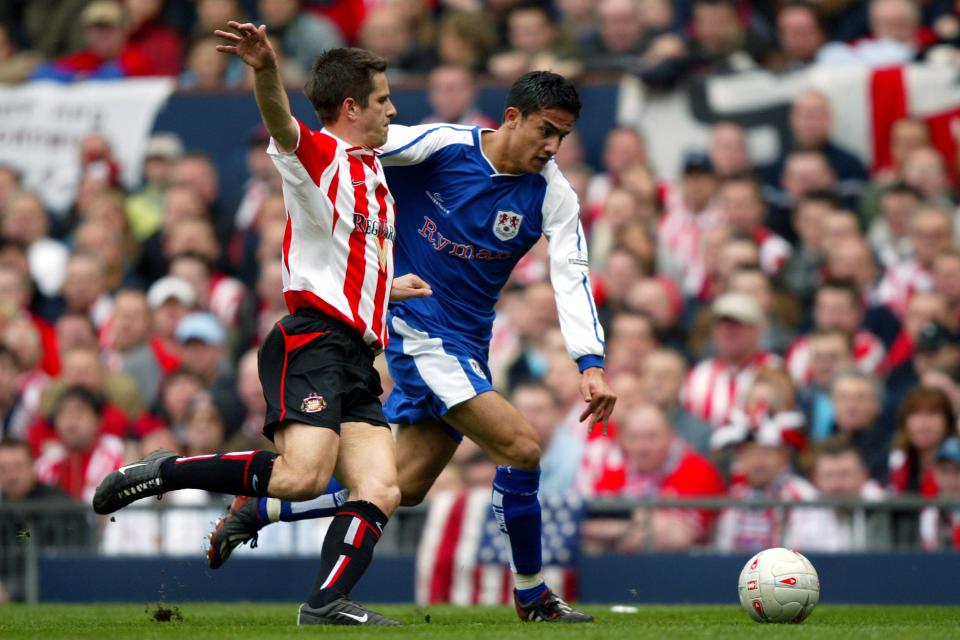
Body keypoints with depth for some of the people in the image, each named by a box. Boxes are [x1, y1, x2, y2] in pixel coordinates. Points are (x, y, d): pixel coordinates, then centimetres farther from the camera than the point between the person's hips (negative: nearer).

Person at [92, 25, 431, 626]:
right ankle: (161, 473, -11)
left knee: (381, 491, -7)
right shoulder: (319, 155, -3)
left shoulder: (372, 169, 25)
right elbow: (282, 122, -27)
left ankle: (326, 604, -12)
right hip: (314, 339, -9)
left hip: (357, 357, 9)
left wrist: (392, 286, 53)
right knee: (302, 475, -25)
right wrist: (266, 69, -47)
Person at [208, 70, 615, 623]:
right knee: (520, 446, -18)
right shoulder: (441, 146, -13)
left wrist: (592, 363, -21)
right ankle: (531, 594, -2)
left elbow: (572, 276, -10)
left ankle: (258, 509, 21)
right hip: (418, 325, -6)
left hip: (465, 347, 6)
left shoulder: (553, 194, -3)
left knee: (404, 486, 5)